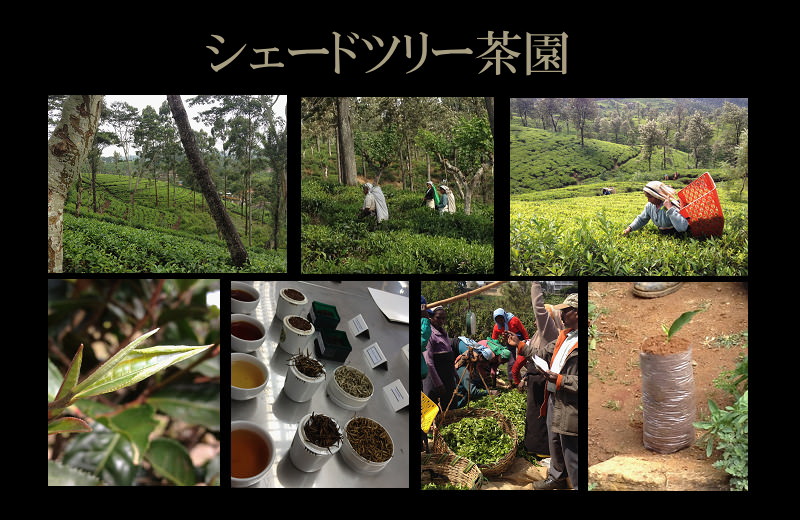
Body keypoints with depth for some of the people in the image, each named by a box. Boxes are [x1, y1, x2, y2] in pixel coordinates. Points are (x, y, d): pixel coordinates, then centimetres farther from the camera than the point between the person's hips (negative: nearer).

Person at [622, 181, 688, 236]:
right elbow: (641, 219, 9)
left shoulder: (672, 206, -32)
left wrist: (670, 208, -45)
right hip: (663, 233, 7)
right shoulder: (649, 206, -10)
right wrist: (630, 228, -6)